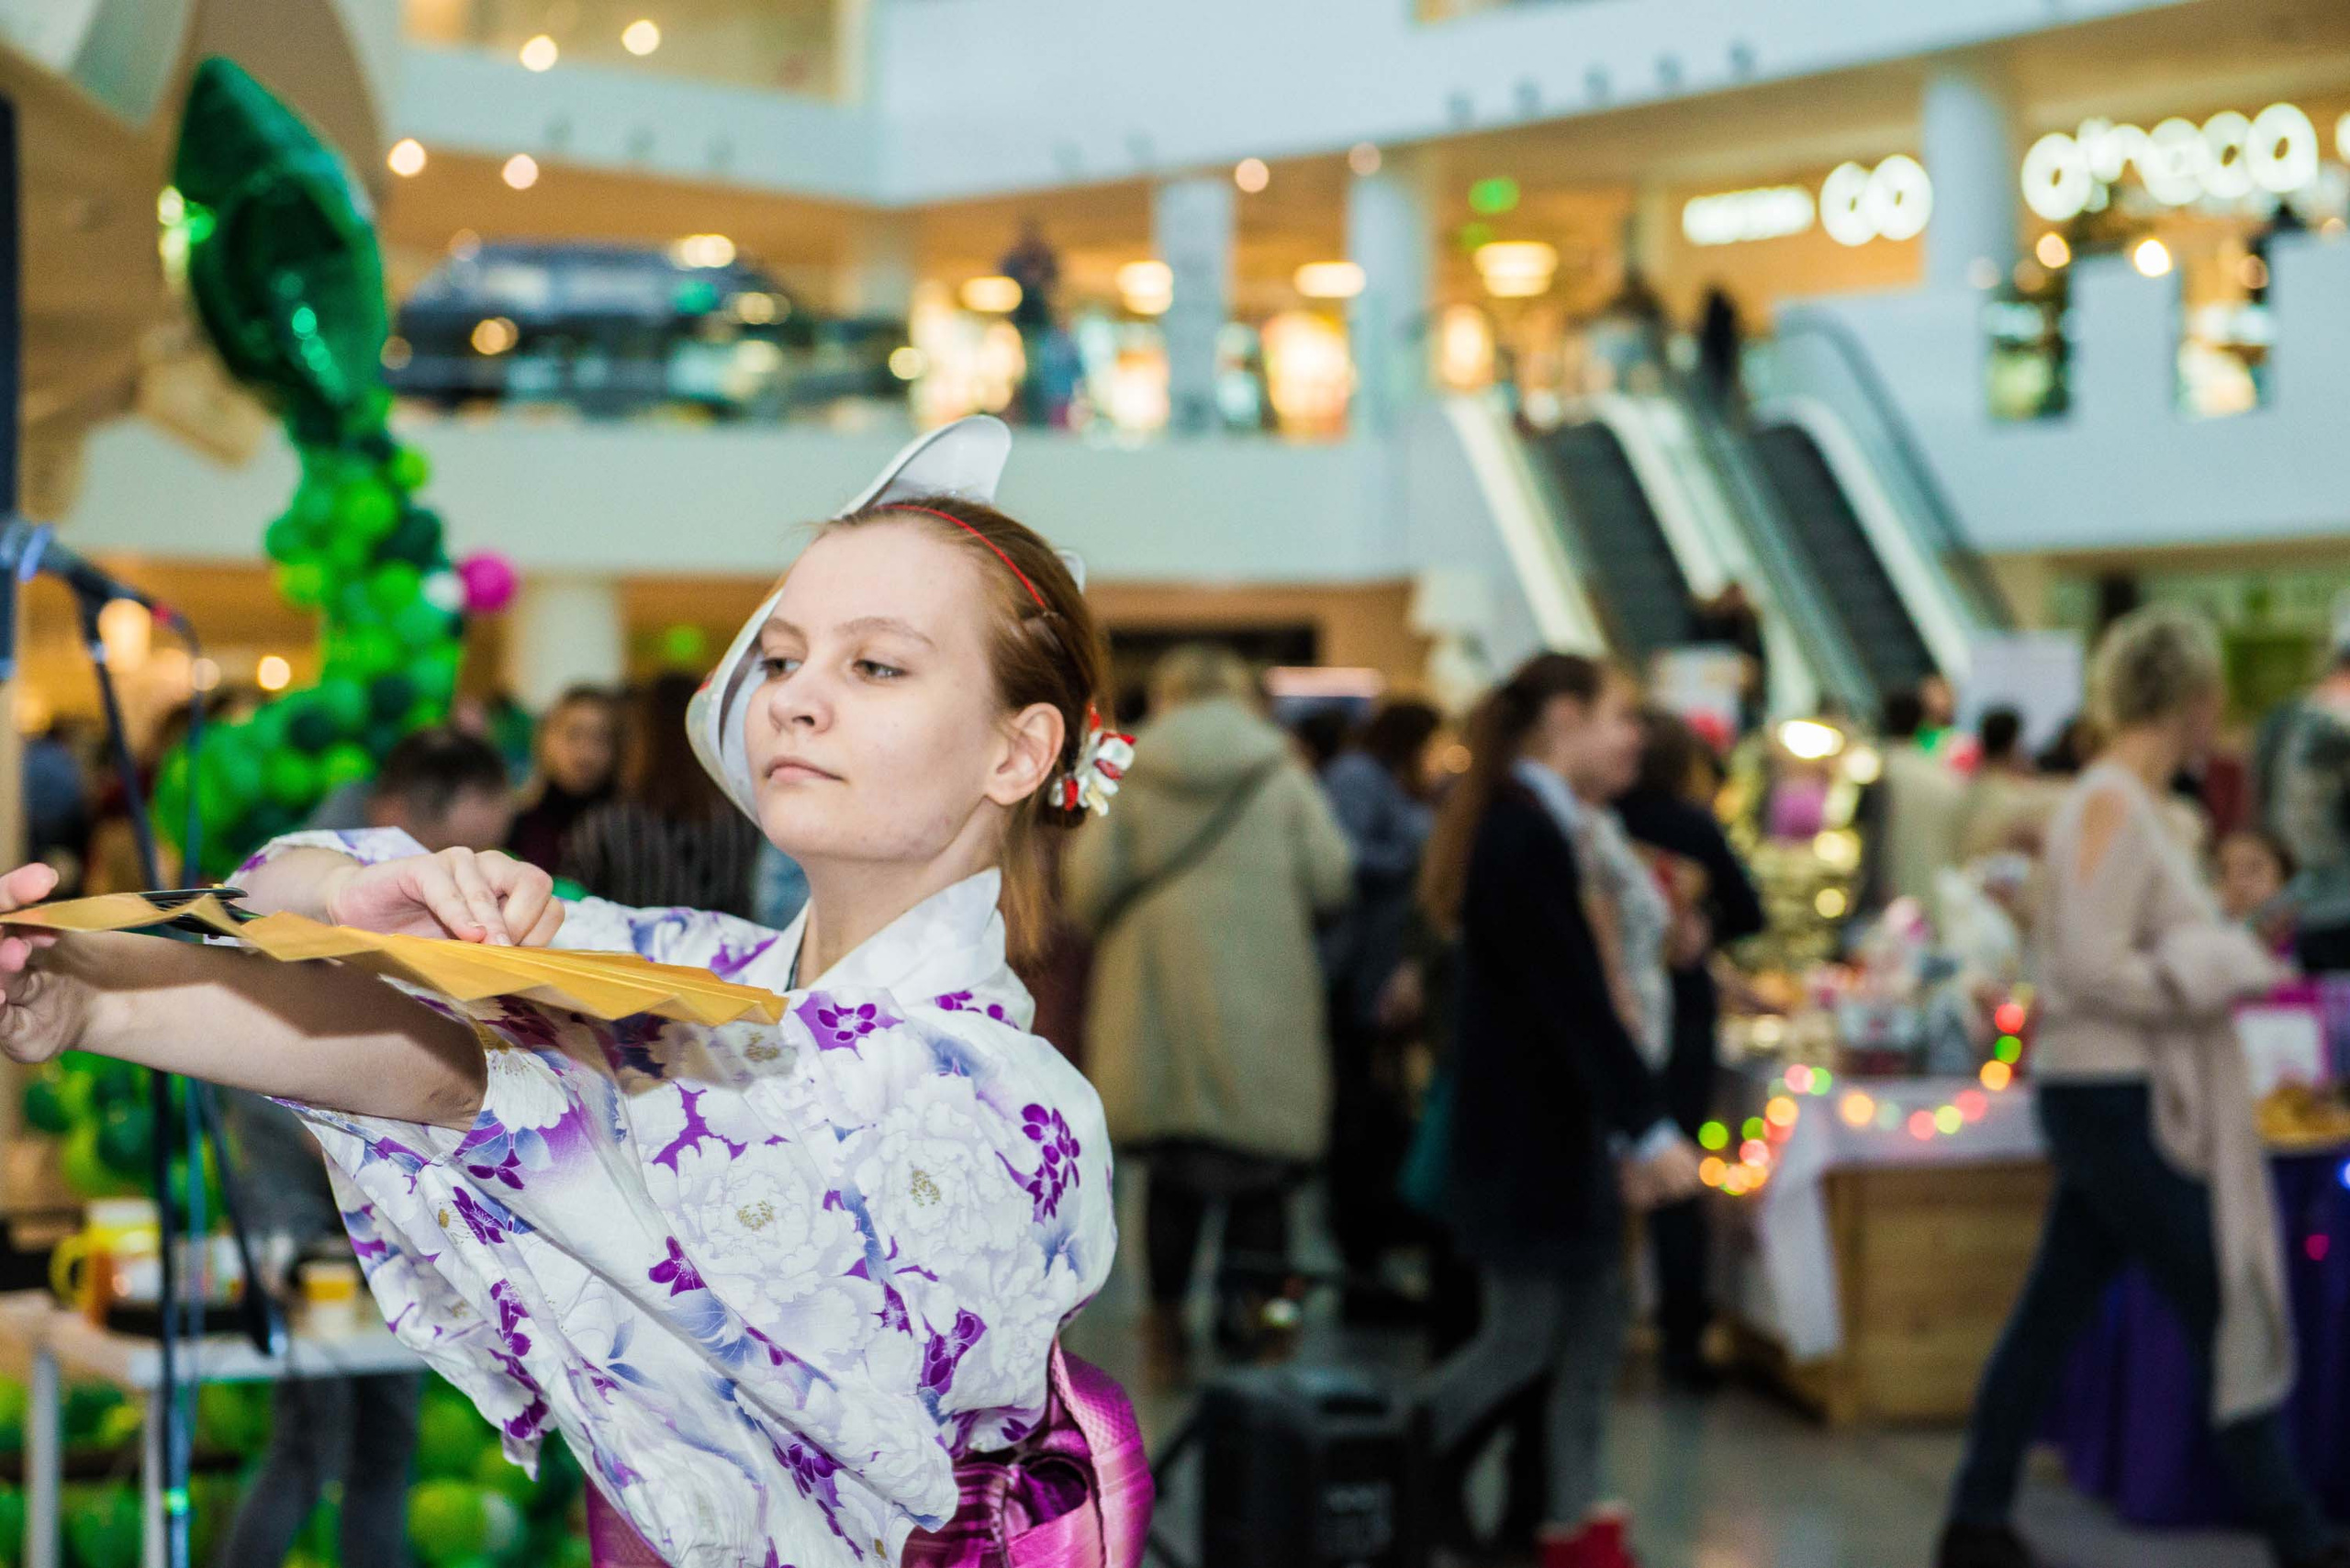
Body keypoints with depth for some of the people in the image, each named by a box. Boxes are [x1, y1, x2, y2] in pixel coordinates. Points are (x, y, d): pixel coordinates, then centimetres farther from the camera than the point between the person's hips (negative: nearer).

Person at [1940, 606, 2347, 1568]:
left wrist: (2228, 965, 12)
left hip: (2110, 1098, 9)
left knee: (2052, 1310, 12)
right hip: (2115, 1098, -9)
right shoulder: (2113, 805, -16)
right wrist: (2230, 968, -14)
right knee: (2219, 1314, -2)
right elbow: (2093, 966, -21)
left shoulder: (2126, 802, 13)